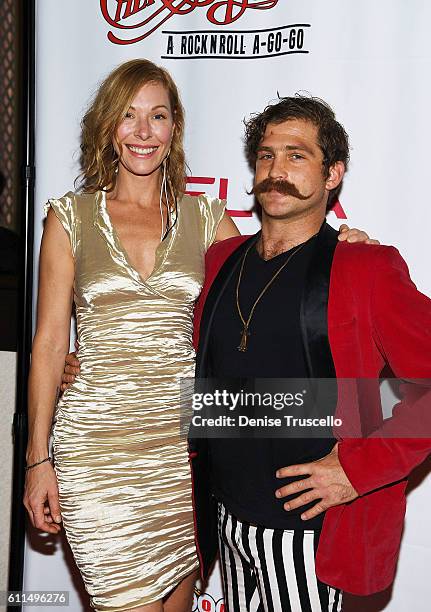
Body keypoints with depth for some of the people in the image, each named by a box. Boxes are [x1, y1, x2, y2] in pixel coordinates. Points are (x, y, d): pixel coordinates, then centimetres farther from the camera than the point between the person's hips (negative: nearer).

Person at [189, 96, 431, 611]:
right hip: (226, 519, 5)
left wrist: (359, 468, -17)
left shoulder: (366, 269, -11)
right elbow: (197, 370, 20)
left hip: (308, 528, -5)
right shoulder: (221, 260, 6)